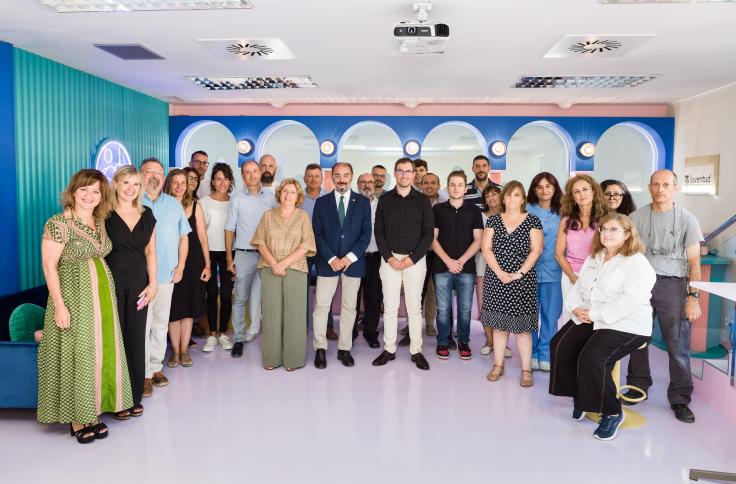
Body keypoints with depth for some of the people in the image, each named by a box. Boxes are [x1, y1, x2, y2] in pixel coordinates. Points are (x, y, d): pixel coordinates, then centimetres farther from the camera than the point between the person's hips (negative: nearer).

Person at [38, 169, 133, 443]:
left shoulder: (100, 222, 9)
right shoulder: (59, 223, -11)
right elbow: (49, 266, -13)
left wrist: (107, 295, 8)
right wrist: (59, 305, -17)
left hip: (103, 295, 7)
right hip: (74, 297, -6)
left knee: (100, 352, 11)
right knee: (76, 354, 2)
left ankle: (92, 412, 24)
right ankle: (76, 419, 15)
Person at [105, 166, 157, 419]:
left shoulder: (146, 215, 9)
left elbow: (150, 251, 10)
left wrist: (153, 283, 4)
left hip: (139, 283, 4)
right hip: (112, 282, -3)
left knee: (136, 339, 8)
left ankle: (135, 396, 19)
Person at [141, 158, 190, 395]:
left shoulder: (174, 204, 12)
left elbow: (183, 237, 14)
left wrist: (180, 266, 5)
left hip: (167, 275, 4)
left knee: (161, 324, 11)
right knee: (142, 324, -4)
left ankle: (156, 367, 23)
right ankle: (144, 374, 5)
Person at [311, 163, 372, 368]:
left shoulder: (362, 202, 5)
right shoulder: (322, 202, 5)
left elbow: (366, 233, 1)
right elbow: (317, 234, 0)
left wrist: (350, 257, -11)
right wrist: (331, 258, -11)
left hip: (353, 262, 1)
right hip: (327, 262, 0)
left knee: (349, 307, 7)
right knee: (321, 305, -1)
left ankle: (344, 349, 17)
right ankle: (320, 349, 11)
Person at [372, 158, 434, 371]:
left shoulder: (422, 201, 3)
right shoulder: (385, 199, 6)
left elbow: (429, 233, -1)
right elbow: (378, 230, 4)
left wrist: (412, 258, -10)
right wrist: (389, 257, -7)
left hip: (415, 260, -1)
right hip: (390, 259, 1)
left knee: (414, 307, 3)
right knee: (390, 307, 4)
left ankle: (416, 351, 12)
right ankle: (389, 349, 14)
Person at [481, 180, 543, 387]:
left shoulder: (532, 221, 3)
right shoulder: (493, 220, 8)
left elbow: (536, 250, -4)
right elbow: (486, 249, 1)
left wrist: (519, 273, -12)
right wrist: (500, 272, -10)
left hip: (523, 280, -2)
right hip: (496, 279, 2)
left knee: (522, 325, -1)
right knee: (499, 323, 7)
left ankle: (526, 370, 7)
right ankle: (498, 365, 18)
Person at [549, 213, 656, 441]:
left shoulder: (637, 263, -8)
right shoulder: (594, 258, 18)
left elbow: (629, 301, -20)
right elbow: (578, 287, 17)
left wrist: (594, 314, -21)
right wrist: (576, 307, -5)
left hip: (624, 325, -7)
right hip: (588, 319, 8)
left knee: (591, 359, -27)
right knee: (560, 346, -13)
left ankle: (612, 412, -4)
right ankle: (579, 396, 8)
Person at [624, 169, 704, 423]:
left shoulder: (687, 219, 4)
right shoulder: (636, 217, 7)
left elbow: (694, 262, 3)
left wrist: (693, 296, -5)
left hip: (672, 285, -1)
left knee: (678, 344, -2)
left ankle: (680, 399, 11)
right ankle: (638, 387, 25)